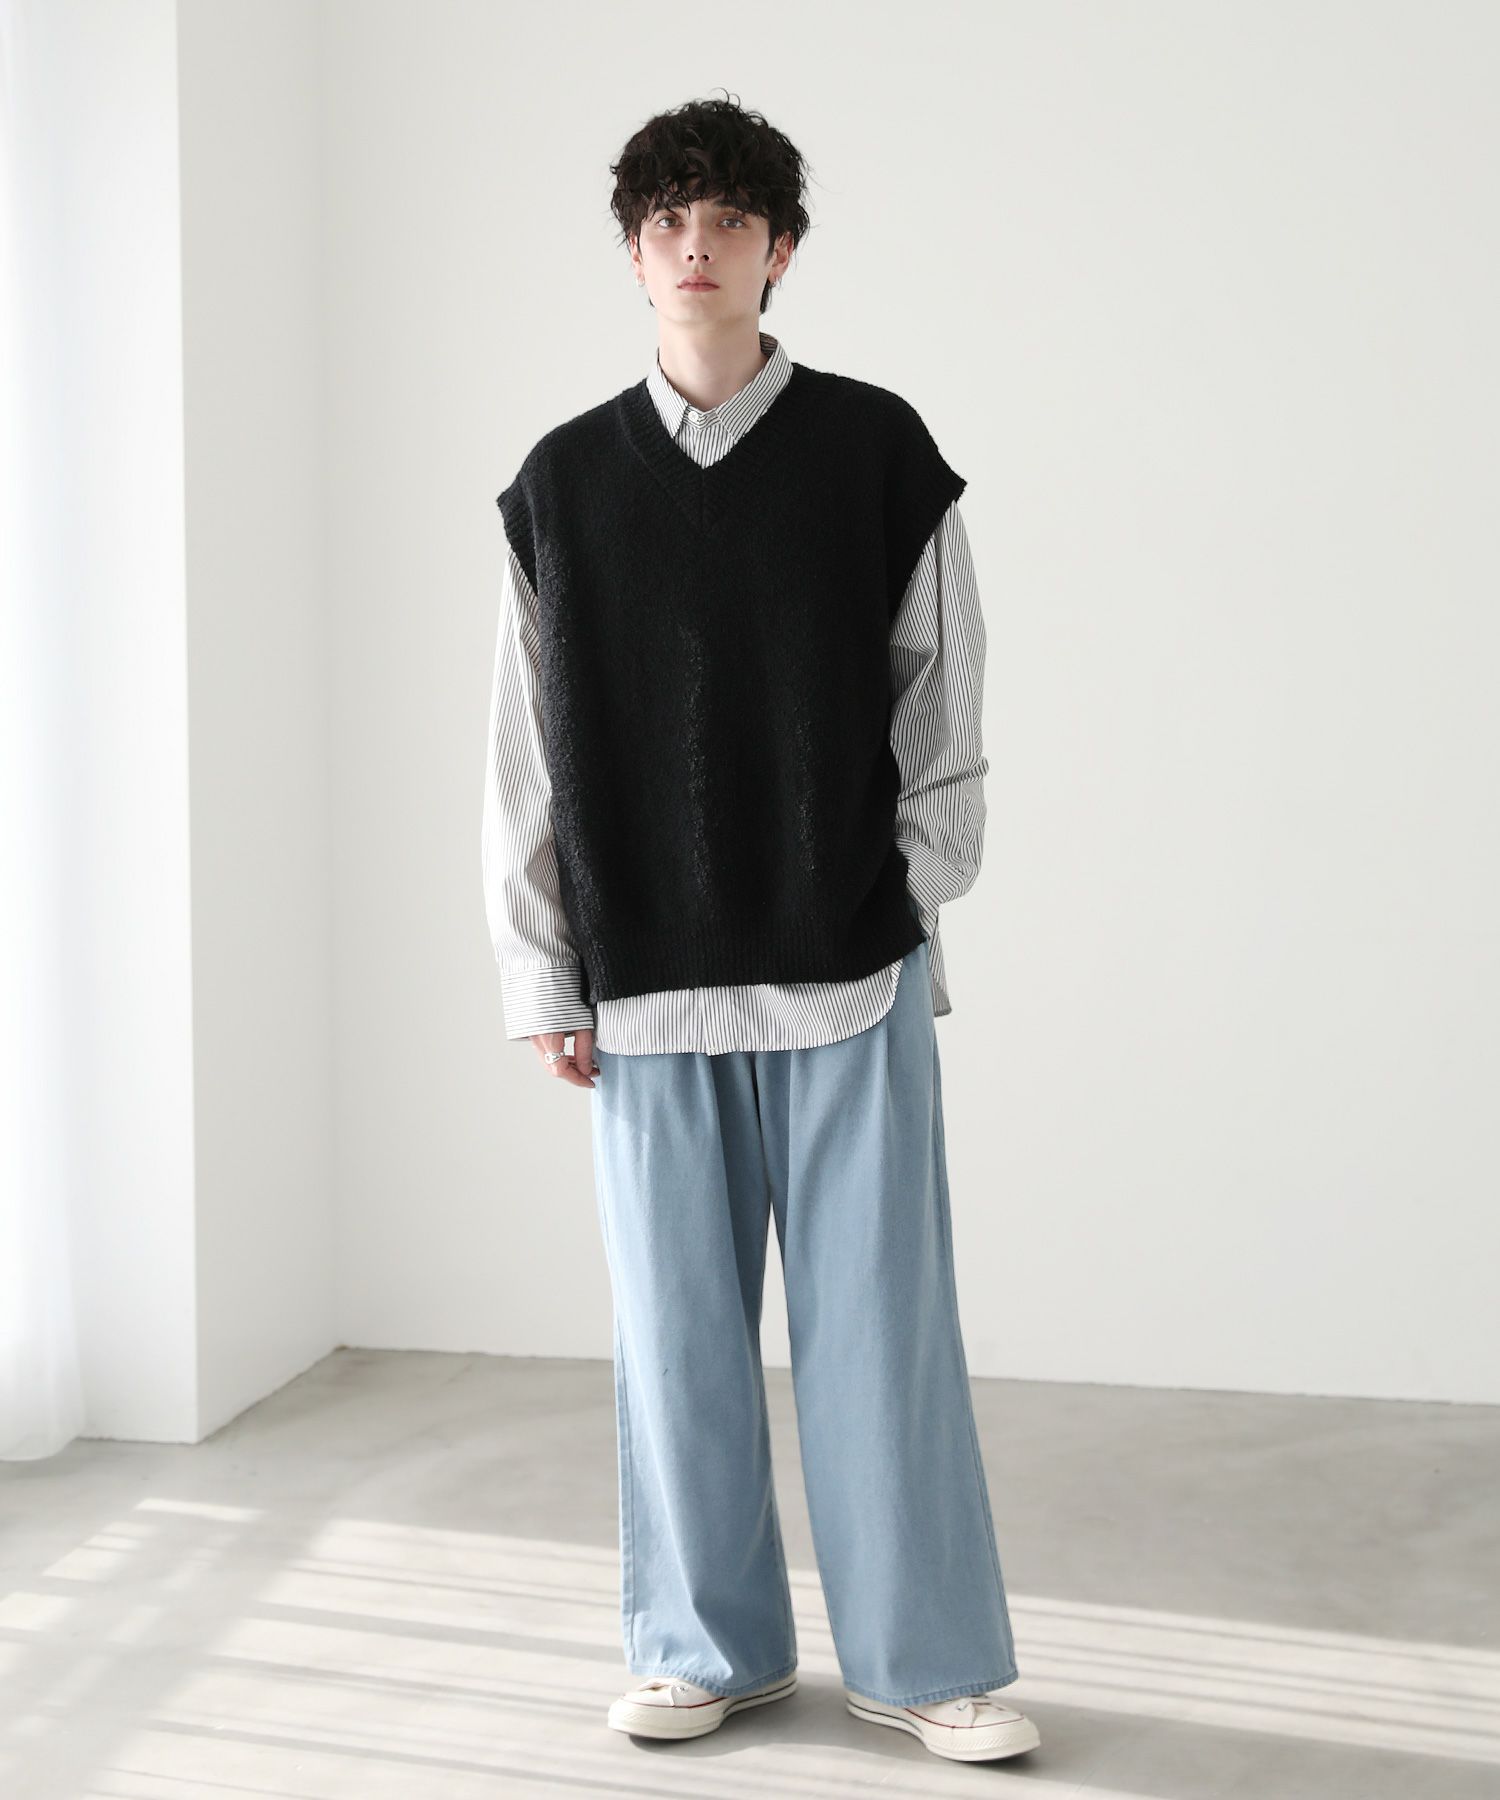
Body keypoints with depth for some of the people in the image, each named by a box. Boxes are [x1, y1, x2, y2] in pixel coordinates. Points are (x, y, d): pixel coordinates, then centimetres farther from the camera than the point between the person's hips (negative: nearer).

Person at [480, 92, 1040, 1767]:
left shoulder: (878, 451, 2)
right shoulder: (563, 481, 7)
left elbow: (943, 701, 5)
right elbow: (526, 754, 7)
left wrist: (909, 902, 0)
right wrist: (544, 982, 5)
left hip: (851, 968, -2)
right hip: (646, 983, 2)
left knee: (879, 1318, 2)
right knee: (676, 1326, 8)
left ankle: (927, 1659, 15)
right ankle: (708, 1645, 23)